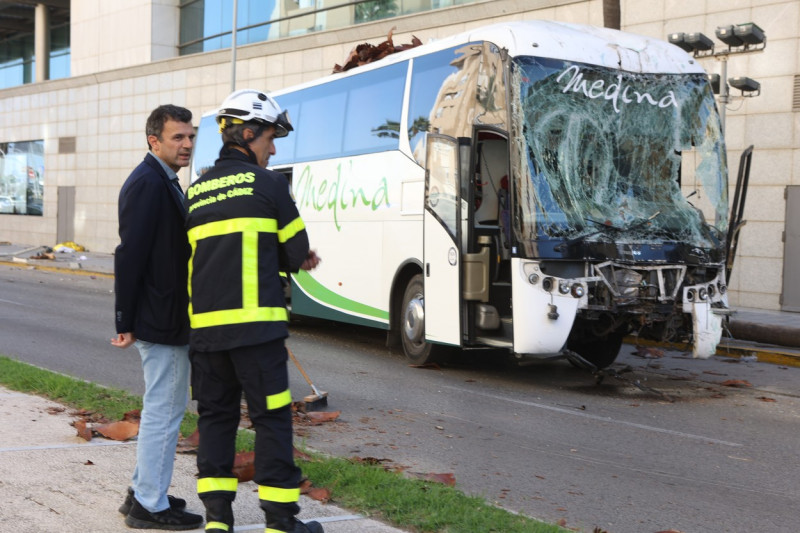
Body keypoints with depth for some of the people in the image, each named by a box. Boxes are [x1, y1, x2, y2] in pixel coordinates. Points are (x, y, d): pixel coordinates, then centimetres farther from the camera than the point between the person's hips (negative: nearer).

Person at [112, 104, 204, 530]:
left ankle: (143, 491, 31)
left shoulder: (164, 182, 16)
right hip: (160, 321, -11)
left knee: (163, 407, 20)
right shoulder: (148, 184, -17)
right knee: (163, 410, -2)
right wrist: (126, 322, -20)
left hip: (172, 319, 11)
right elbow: (130, 255, -21)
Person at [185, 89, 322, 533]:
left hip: (205, 325, 6)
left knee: (215, 416, 13)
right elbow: (298, 254, -2)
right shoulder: (268, 184, -3)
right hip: (255, 324, -5)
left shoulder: (196, 192, 15)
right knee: (271, 418, 2)